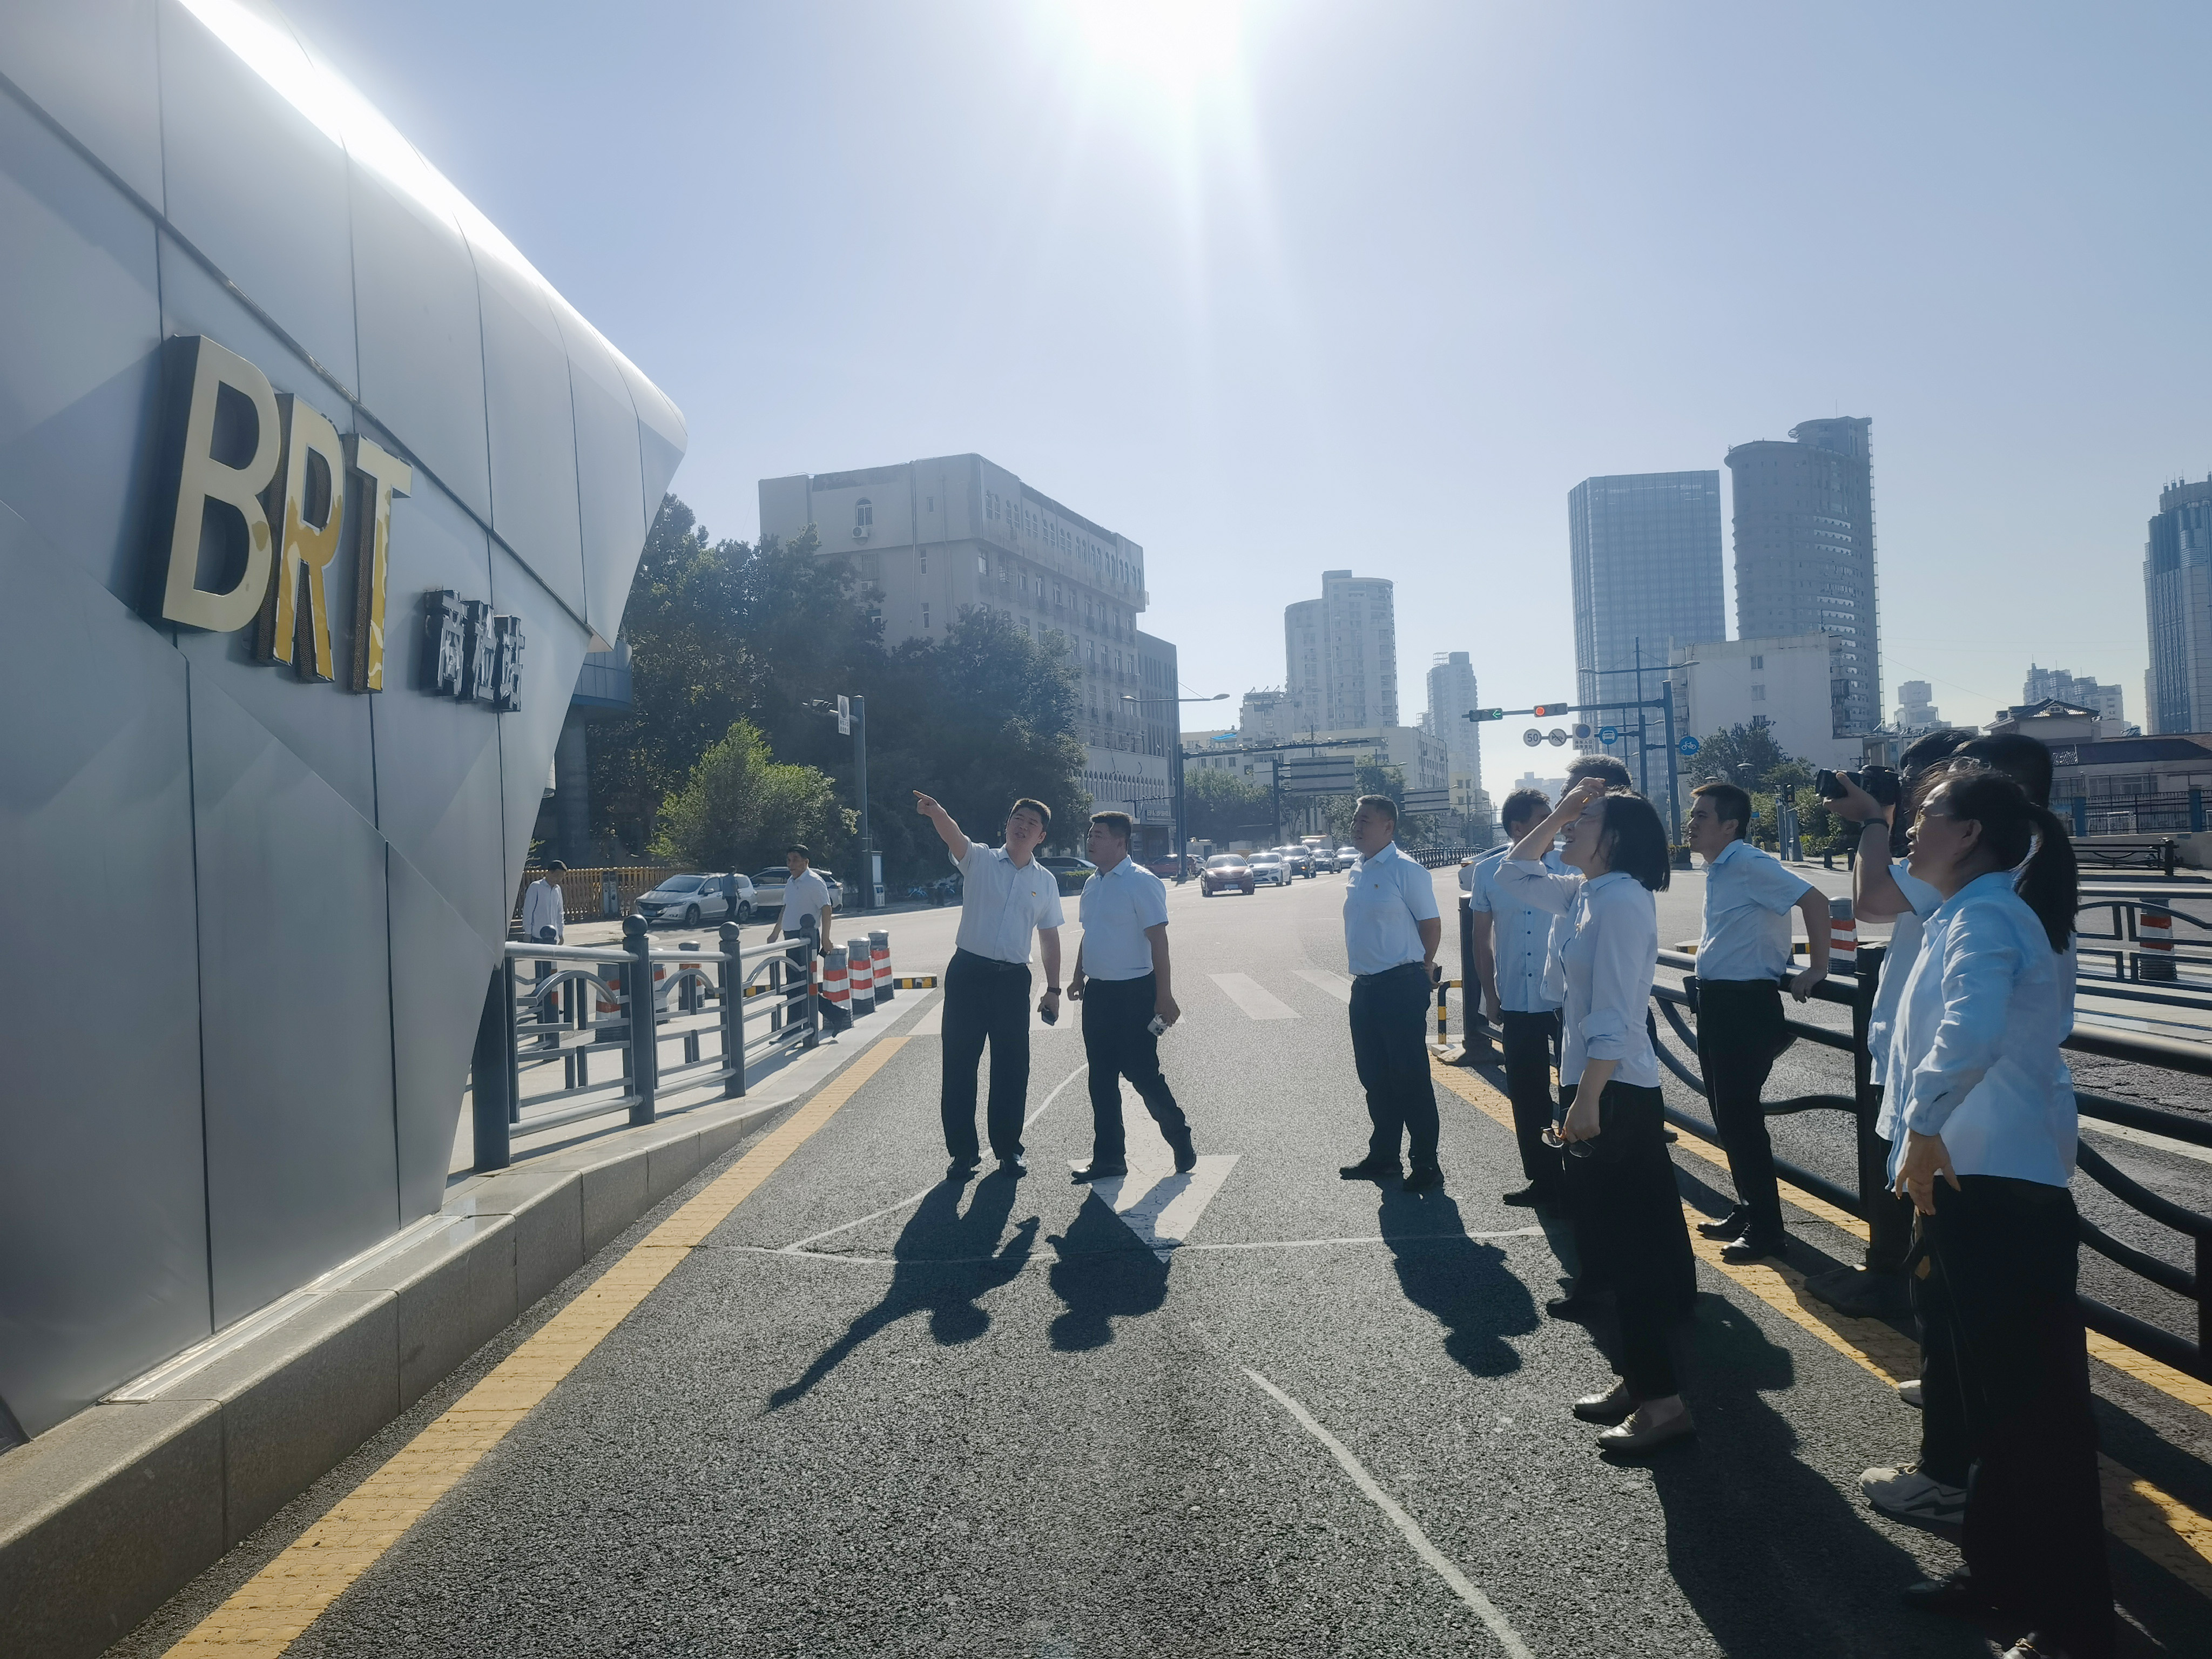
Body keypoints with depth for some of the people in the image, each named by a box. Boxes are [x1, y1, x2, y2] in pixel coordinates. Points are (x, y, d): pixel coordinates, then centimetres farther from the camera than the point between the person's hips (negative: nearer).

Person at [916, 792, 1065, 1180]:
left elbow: (1049, 937, 14)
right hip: (968, 973, -2)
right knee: (959, 1064, 2)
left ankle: (1008, 1148, 21)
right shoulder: (980, 859, -1)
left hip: (1013, 979, 2)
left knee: (1013, 1068, 6)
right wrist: (935, 812, -45)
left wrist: (1053, 990, 10)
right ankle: (963, 1151, 15)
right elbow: (954, 837, -22)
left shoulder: (1046, 881, 8)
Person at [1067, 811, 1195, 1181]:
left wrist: (1164, 996, -19)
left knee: (1141, 1073, -3)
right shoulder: (1092, 884, 11)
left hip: (1133, 993, -8)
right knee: (1101, 1079, 9)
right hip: (1098, 992, 8)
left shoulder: (1142, 883, -13)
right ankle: (1108, 1158, 19)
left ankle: (1181, 1142, 18)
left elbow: (1158, 941, -16)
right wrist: (1078, 977, 17)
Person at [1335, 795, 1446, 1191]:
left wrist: (1421, 970, 1)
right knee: (1374, 1077, 15)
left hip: (1401, 987, -8)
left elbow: (1431, 924, -9)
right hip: (1365, 987, 8)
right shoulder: (1356, 874, 11)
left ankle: (1425, 1164, 9)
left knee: (1410, 1079, -1)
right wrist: (1364, 973, 14)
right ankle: (1383, 1157, 28)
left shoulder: (1406, 871, -12)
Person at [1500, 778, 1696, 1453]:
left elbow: (1611, 1018, -23)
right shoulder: (1588, 893, 10)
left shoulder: (1621, 899, -17)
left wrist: (1586, 1100, -24)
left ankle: (1661, 1400, 4)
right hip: (1602, 1090, 10)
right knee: (1616, 1237, 15)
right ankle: (1638, 1378, 26)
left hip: (1616, 1094, -10)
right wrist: (1556, 814, 13)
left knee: (1621, 1242, -4)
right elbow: (1515, 876, 24)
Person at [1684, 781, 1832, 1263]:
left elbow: (1814, 899, -25)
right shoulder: (1716, 868, 11)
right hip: (1715, 1002, 10)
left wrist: (1817, 970, -21)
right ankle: (1748, 1211, 27)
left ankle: (1766, 1228, 5)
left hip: (1746, 1005, -10)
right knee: (1726, 1114, 15)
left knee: (1740, 1116, -5)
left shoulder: (1750, 865, -17)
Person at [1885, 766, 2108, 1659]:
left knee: (2037, 1404, -1)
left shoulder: (1983, 916, -18)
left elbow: (1969, 1034, -37)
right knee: (1995, 1392, 20)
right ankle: (2000, 1571, 34)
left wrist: (1924, 1128, -27)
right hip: (1977, 1184, 11)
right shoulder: (1970, 914, 15)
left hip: (2003, 1191, -11)